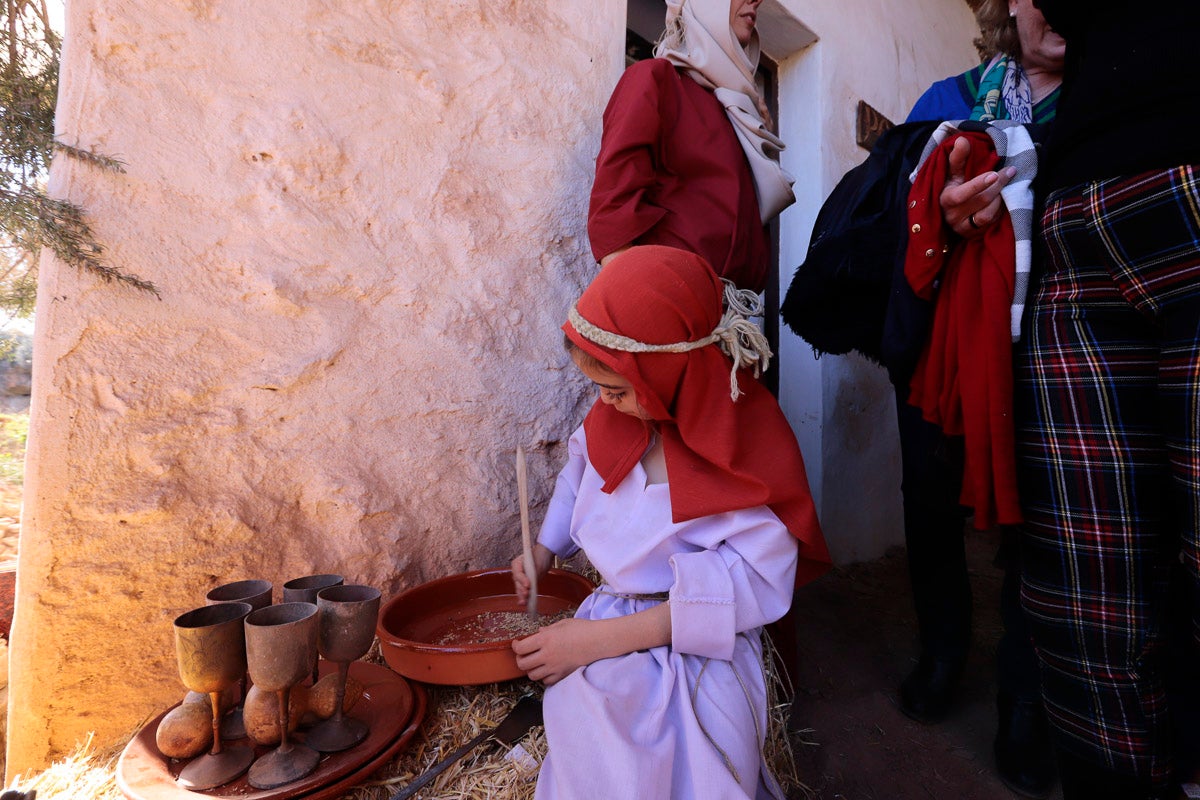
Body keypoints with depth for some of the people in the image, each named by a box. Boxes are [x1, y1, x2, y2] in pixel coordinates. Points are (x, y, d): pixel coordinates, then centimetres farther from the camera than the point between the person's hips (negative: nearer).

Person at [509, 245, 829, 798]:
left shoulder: (749, 434, -16)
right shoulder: (620, 411, 0)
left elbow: (752, 584, -21)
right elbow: (584, 458, 23)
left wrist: (598, 638, -23)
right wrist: (545, 548, 17)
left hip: (699, 646, -3)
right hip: (612, 616, 4)